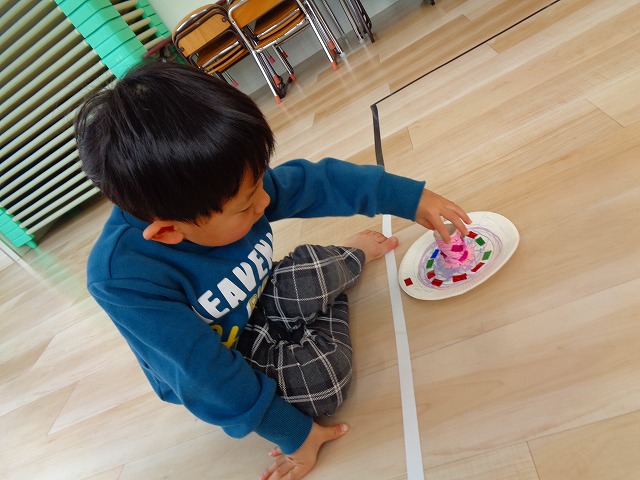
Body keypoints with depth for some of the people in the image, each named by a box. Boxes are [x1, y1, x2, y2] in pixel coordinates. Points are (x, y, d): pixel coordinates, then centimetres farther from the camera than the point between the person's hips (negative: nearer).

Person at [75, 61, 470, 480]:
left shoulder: (224, 184, -22)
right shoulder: (122, 277, -35)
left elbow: (316, 181, -12)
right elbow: (208, 377, -30)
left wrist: (411, 197, -8)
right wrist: (295, 433, -20)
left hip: (257, 302, 4)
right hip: (217, 363, -4)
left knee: (314, 269, -23)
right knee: (321, 378, -26)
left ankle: (349, 257, 12)